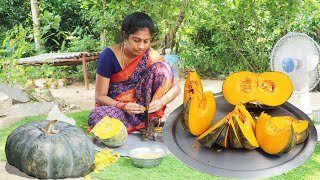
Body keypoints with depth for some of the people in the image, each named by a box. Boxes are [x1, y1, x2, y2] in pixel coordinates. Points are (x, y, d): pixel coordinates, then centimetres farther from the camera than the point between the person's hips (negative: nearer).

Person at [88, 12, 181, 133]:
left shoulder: (151, 56, -6)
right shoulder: (109, 56, -13)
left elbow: (176, 88, -3)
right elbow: (100, 97, -11)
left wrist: (161, 101, -25)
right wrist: (122, 106, -30)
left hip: (140, 105, 2)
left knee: (161, 69, -16)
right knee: (96, 117, -37)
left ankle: (153, 117, -11)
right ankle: (148, 121, -18)